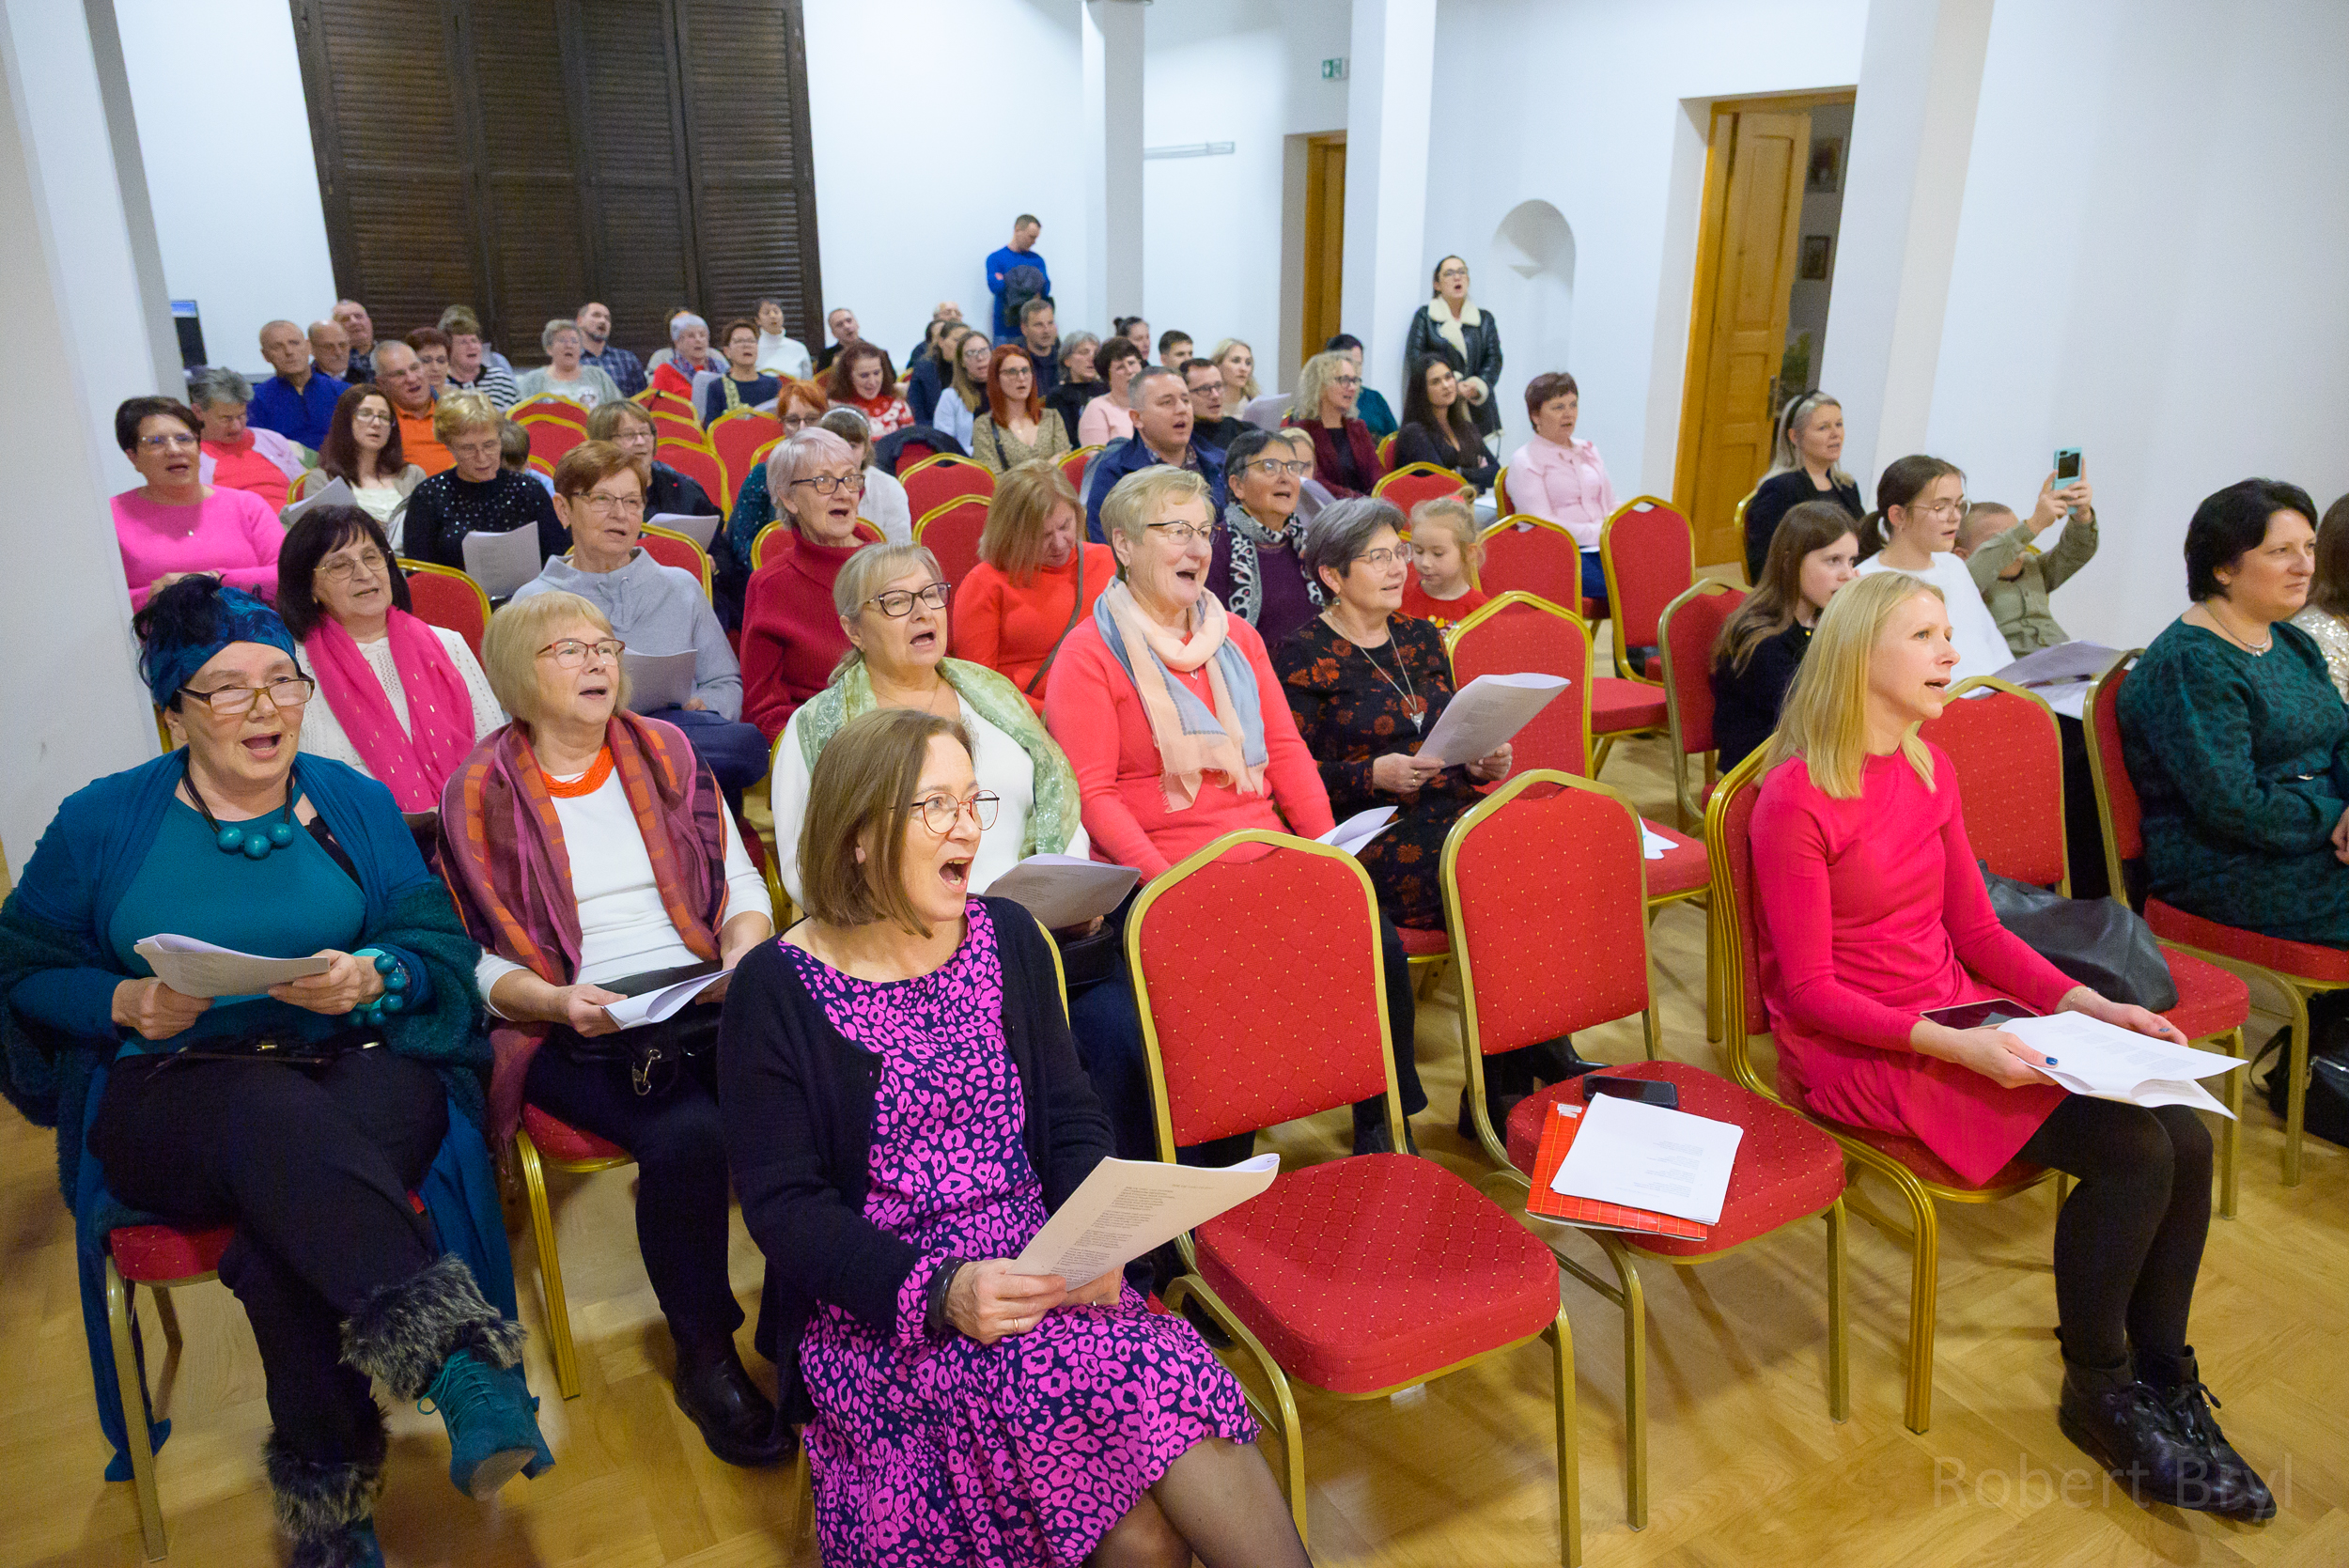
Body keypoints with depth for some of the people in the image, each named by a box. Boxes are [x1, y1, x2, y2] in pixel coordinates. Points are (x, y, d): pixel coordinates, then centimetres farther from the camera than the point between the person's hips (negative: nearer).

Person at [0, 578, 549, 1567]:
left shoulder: (357, 806, 13)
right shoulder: (99, 823, 11)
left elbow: (443, 948, 7)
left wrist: (371, 977, -15)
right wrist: (125, 1002, -9)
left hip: (361, 1075, 1)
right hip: (167, 1104, -1)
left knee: (278, 1240, -34)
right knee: (275, 1116, -38)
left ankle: (328, 1487, -20)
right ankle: (461, 1354, -46)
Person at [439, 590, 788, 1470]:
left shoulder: (665, 753, 14)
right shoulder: (480, 795, 5)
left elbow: (741, 880, 13)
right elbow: (475, 961, 2)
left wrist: (744, 952, -7)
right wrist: (560, 1001, -17)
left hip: (705, 997, 3)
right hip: (575, 1030, -3)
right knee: (687, 1135, -32)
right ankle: (704, 1360, -8)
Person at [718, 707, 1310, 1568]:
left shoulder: (1006, 935, 6)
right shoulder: (776, 990, -7)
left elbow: (1072, 1118, 7)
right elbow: (784, 1207, -9)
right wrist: (937, 1291, -22)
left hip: (1036, 1271, 4)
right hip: (880, 1309, -3)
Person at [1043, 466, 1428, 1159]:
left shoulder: (1235, 636, 18)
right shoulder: (1089, 654, -2)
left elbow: (1286, 751, 16)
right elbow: (1092, 793, -9)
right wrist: (1168, 883, -20)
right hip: (1167, 880, -5)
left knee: (1381, 945, -14)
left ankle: (1383, 1124, 3)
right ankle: (1217, 1157, -8)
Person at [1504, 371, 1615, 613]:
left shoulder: (1589, 451, 25)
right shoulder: (1525, 461, 3)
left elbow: (1611, 507, 25)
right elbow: (1543, 525, -8)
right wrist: (1597, 532, -15)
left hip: (1602, 548, 6)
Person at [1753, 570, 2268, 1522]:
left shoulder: (1929, 768, 7)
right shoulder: (1795, 799, -17)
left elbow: (1976, 929, 13)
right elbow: (1812, 992, -16)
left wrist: (2089, 1006, 0)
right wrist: (1953, 1046, -25)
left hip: (1961, 1017, 8)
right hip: (1857, 1053, -8)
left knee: (2186, 1139, -9)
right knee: (2132, 1153, -18)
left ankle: (2161, 1381, 12)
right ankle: (2096, 1394, 6)